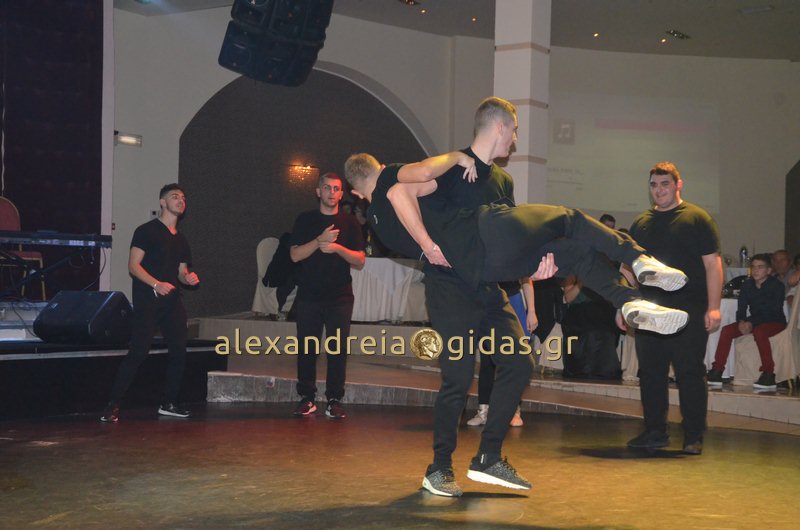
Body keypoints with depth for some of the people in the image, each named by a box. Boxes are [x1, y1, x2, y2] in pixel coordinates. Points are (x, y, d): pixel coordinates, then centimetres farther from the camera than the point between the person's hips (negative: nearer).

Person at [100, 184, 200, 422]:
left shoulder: (181, 240, 20)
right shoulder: (147, 231, -2)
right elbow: (133, 265, -9)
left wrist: (189, 278, 1)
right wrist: (156, 284, -21)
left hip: (172, 301, 7)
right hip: (147, 301, -7)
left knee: (178, 351, 4)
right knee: (138, 351, -13)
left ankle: (168, 403, 18)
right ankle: (113, 405, -8)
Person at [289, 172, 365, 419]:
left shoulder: (349, 222, 8)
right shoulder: (305, 220, 8)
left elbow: (359, 261, 3)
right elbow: (295, 255, -2)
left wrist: (337, 248, -14)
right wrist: (320, 240, -16)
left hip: (340, 296, 0)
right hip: (309, 294, 0)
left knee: (338, 349, -3)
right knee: (307, 347, 1)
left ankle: (334, 400, 2)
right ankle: (307, 398, 10)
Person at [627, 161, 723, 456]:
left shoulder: (697, 219, 2)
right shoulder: (641, 224, 17)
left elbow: (712, 264, -3)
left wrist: (713, 307, -11)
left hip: (688, 312, -5)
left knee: (690, 373, -3)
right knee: (650, 373, 6)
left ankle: (693, 437, 4)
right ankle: (655, 432, 15)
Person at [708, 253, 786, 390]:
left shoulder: (776, 285, -13)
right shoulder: (747, 285, 2)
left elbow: (774, 312, -21)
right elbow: (741, 309, 3)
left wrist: (752, 323, -31)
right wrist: (741, 322, -20)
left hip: (775, 322, -6)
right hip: (754, 321, 6)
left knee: (759, 331, -38)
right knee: (726, 330, -16)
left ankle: (769, 376, -33)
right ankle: (716, 373, -18)